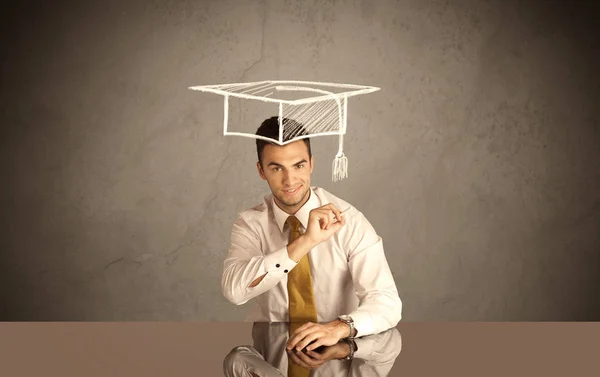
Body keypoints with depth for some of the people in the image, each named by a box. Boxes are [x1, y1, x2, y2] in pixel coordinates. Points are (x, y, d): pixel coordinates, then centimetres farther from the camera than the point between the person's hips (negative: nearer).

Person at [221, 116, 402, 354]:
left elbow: (387, 302, -16)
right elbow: (233, 289, -22)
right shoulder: (250, 223, -4)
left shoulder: (349, 220, -10)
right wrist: (304, 242, -30)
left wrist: (339, 328, -35)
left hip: (337, 350, -2)